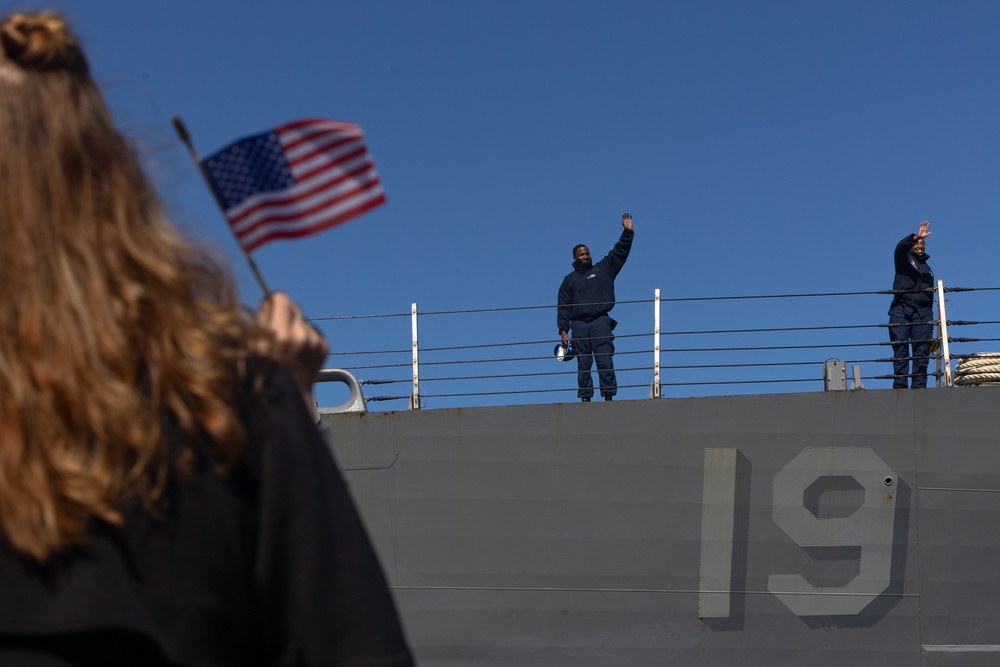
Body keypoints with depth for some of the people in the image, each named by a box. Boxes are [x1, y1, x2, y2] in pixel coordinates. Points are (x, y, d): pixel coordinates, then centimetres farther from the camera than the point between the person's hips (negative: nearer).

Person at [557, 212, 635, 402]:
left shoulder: (603, 269, 17)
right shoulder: (569, 280, 16)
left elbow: (620, 253, 10)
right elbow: (563, 308, 11)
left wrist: (627, 233, -3)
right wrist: (563, 331, 0)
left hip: (601, 322, -1)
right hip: (579, 325, 1)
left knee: (605, 361, -10)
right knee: (583, 364, -2)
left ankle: (608, 395, -11)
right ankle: (585, 398, -1)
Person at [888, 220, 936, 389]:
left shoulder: (927, 269, 26)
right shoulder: (904, 259, 13)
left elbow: (931, 297, 22)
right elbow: (900, 247, -12)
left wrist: (929, 317, 10)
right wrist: (915, 237, -29)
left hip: (923, 313, 4)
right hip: (901, 310, -4)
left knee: (922, 352, -5)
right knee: (900, 350, -10)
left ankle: (919, 386, -9)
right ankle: (899, 385, -15)